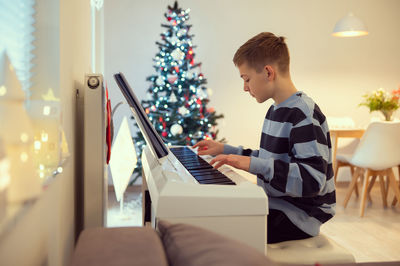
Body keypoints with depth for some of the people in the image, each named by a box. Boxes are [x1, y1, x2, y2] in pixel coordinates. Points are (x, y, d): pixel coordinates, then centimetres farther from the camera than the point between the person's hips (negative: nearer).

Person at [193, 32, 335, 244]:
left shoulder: (305, 115, -19)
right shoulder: (275, 110, 12)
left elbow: (313, 180, -28)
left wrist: (253, 164, -32)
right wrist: (225, 150, 18)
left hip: (302, 214, -9)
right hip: (276, 205, 9)